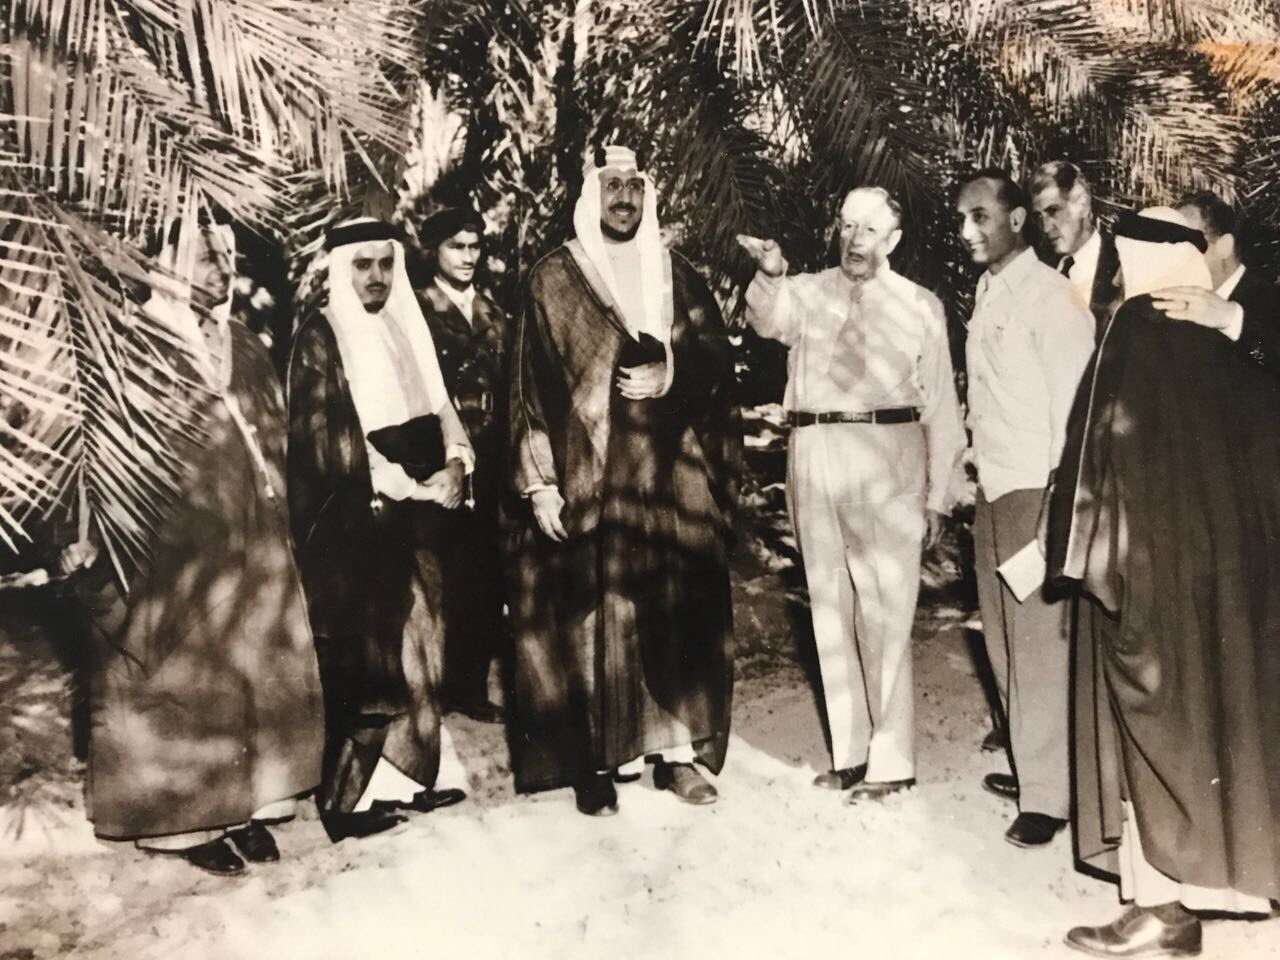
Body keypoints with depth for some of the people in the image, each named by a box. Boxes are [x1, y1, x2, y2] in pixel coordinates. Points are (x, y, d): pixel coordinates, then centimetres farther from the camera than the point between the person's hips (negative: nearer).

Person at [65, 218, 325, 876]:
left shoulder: (247, 349, 12)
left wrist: (271, 513, 14)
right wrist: (94, 533, -16)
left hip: (251, 547, 7)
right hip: (174, 545, -7)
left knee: (254, 673, 11)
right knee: (181, 679, 3)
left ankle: (246, 803, 24)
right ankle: (184, 816, 15)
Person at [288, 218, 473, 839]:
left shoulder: (407, 328, 13)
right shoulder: (319, 338, -7)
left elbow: (437, 408, 15)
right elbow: (326, 440, -13)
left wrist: (455, 461, -6)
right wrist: (414, 486, -13)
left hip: (415, 516, 7)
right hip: (352, 522, -7)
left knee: (418, 647, 9)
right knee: (365, 659, -4)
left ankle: (403, 776, 20)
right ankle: (348, 797, 7)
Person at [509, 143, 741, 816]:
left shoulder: (675, 275, 13)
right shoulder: (554, 277, 3)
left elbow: (716, 353, 11)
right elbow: (531, 384, -2)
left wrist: (670, 373, -10)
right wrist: (540, 482, -8)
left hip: (671, 476, 3)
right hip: (588, 477, -3)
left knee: (675, 609, 4)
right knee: (591, 614, -2)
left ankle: (676, 749, 16)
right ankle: (595, 762, 8)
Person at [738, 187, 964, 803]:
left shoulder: (919, 306, 4)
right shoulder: (807, 293, 9)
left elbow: (940, 405, 5)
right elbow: (767, 320, -13)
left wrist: (937, 493, 2)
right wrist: (770, 275, -33)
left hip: (886, 459, -3)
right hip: (814, 458, 3)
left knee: (883, 612, -3)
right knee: (830, 607, 11)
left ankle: (889, 760, 10)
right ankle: (849, 750, 25)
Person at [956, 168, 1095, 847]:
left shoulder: (1049, 296, -10)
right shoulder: (985, 295, 12)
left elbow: (1073, 403, -13)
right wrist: (976, 471, 8)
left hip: (1035, 490, -8)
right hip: (992, 489, 8)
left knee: (1039, 644, -2)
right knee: (1004, 640, 15)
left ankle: (1047, 793, 8)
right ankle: (1029, 764, 28)